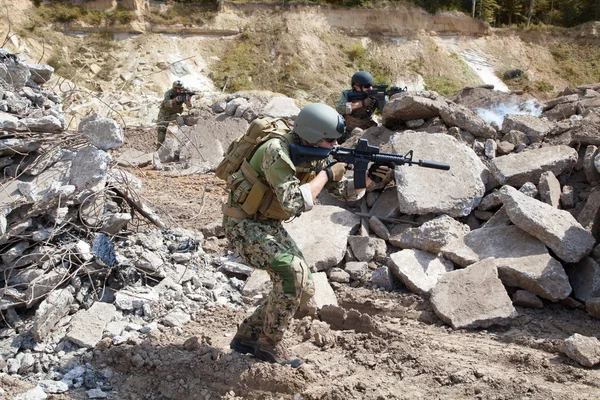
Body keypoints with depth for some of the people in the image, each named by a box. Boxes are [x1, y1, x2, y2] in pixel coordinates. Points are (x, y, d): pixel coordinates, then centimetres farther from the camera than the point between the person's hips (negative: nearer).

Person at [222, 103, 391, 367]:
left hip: (269, 225, 9)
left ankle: (247, 336, 15)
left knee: (303, 288, 2)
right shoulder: (277, 152, -27)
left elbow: (345, 192, 6)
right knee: (292, 273, -25)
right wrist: (326, 173, -24)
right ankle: (269, 345, -6)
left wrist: (368, 178, -13)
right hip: (243, 224, -8)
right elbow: (294, 203, -34)